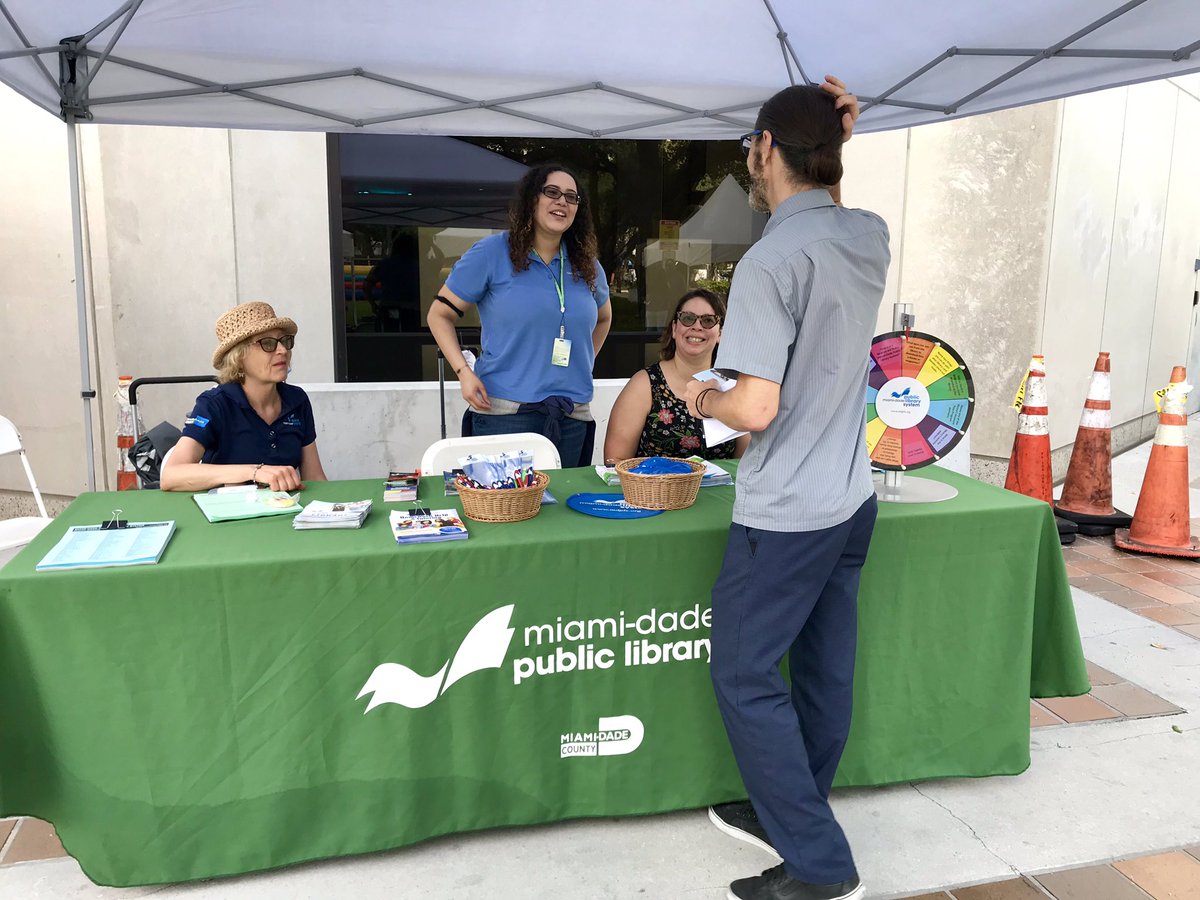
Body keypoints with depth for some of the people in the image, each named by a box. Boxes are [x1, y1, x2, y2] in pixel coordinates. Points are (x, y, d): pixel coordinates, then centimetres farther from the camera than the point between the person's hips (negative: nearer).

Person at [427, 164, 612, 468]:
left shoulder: (587, 265, 11)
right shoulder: (491, 253, -3)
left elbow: (603, 318, 31)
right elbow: (440, 314, 2)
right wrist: (463, 371, -11)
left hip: (573, 418, 5)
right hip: (502, 411, -4)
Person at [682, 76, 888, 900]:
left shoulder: (771, 261, -21)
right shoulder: (872, 238, 3)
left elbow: (757, 408, -24)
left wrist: (704, 399, -3)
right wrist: (833, 150, 13)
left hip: (787, 515, -8)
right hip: (852, 500, 8)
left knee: (745, 676, 4)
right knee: (825, 670, 16)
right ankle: (796, 817, 34)